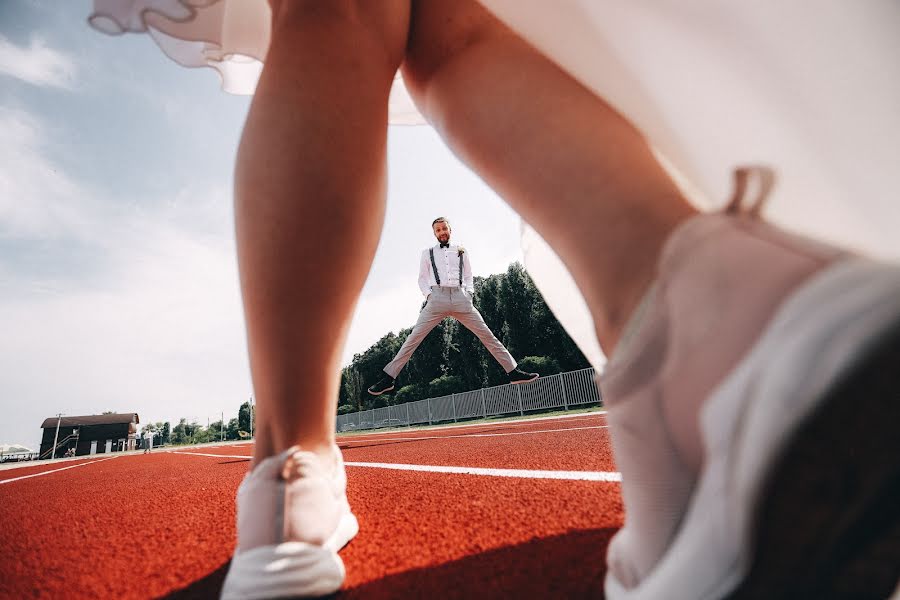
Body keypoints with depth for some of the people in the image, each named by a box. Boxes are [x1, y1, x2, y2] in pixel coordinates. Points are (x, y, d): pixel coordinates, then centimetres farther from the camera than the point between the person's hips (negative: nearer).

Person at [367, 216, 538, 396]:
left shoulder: (461, 251, 21)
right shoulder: (427, 253, 18)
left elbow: (468, 276, 22)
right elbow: (422, 278, 17)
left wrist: (469, 292, 3)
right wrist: (428, 294, -1)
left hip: (460, 298, 1)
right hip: (437, 298, -1)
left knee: (486, 334, -3)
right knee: (414, 337, -10)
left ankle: (513, 371, 3)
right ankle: (389, 378, -6)